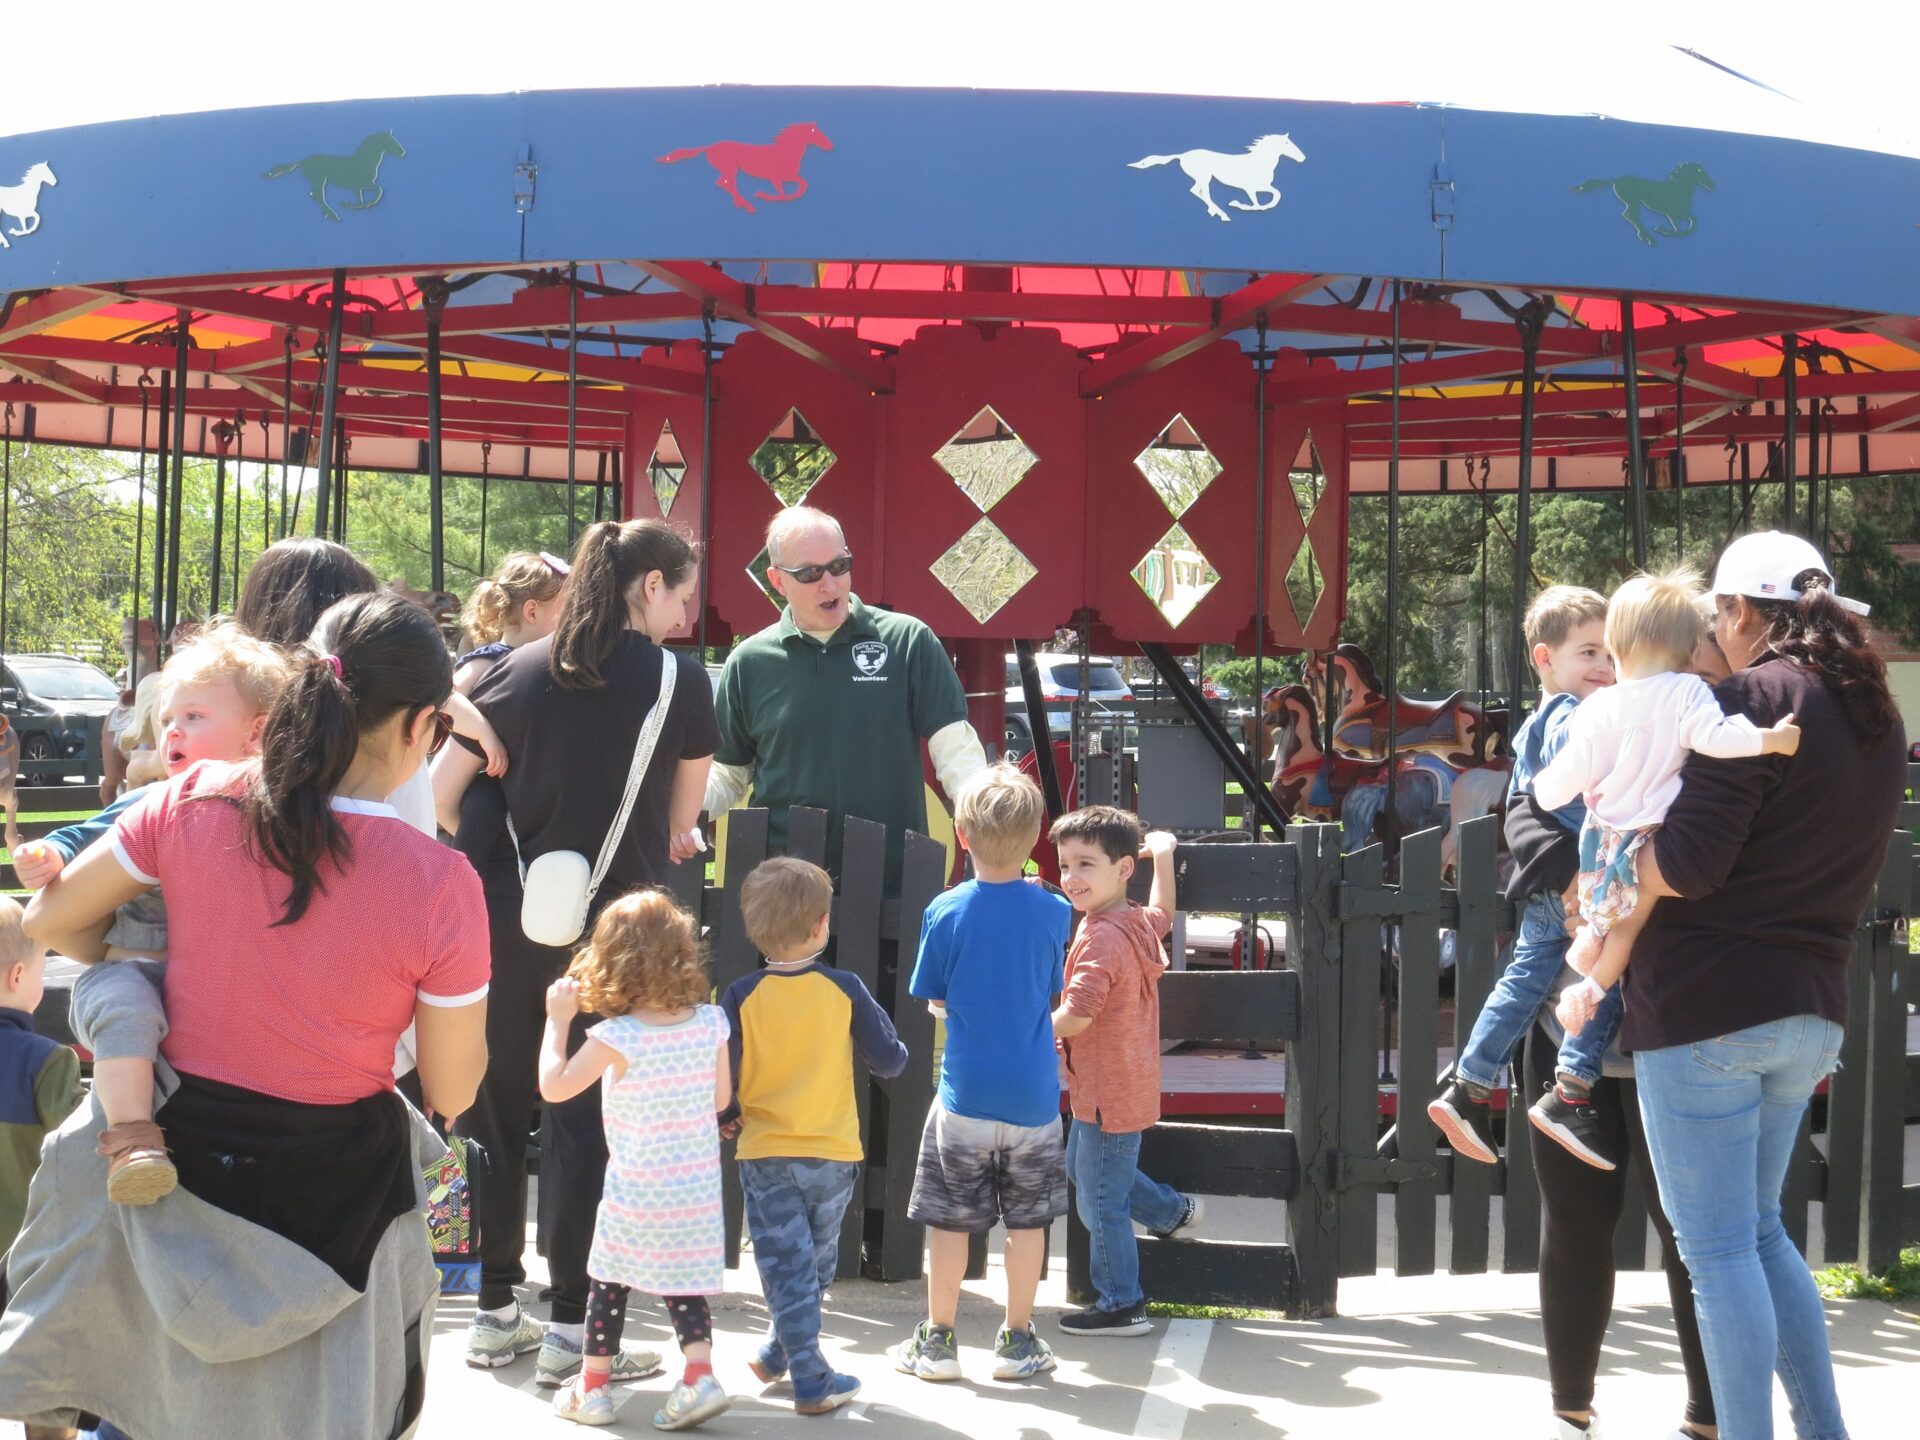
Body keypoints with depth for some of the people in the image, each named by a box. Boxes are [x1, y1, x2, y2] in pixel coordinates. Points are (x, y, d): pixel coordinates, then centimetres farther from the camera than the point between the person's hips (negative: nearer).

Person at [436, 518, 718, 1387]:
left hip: (505, 915, 3)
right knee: (584, 1120, 2)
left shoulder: (520, 672, 6)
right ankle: (570, 1329, 4)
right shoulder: (679, 680, -1)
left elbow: (440, 789, 0)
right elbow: (684, 816, 10)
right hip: (611, 924, -3)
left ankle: (494, 1314, 22)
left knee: (493, 1112, 13)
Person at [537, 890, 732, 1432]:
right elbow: (721, 1098, 4)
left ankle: (592, 1388, 21)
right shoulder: (709, 1023, -6)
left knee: (609, 1282, 12)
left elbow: (553, 1086, -12)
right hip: (698, 1190, 4)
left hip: (636, 1192, -3)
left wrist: (557, 1019, -3)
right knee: (683, 1283, 14)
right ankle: (699, 1376, -2)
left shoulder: (617, 1037, -19)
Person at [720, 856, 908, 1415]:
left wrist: (728, 1116, 9)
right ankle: (778, 1352, 33)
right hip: (834, 1155, 1)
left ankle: (810, 1379, -1)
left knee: (786, 1266, 3)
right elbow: (889, 1061, -3)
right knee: (816, 1263, 20)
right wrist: (895, 1047, 19)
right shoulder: (844, 990, -6)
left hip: (764, 1153, -1)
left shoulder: (741, 996, -9)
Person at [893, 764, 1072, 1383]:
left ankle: (938, 1341, 18)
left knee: (951, 1220, 10)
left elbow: (934, 1001, 0)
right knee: (1027, 1219, 13)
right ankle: (1017, 1341, 20)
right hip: (1033, 1094, 1)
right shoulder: (1054, 912, -7)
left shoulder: (945, 913, -11)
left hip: (965, 1093, -1)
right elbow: (1052, 997, 5)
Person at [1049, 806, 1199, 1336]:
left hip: (1108, 1096, -10)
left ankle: (1121, 1306, 15)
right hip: (1129, 1087, 10)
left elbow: (1075, 1018, -30)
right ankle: (1173, 1210, 43)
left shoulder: (1102, 939, -27)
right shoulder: (1139, 923, 1)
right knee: (1082, 1166, 30)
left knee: (1100, 1203, 3)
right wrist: (1162, 853, 36)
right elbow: (1164, 912, 27)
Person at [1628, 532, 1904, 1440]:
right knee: (1760, 1231, 21)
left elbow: (1686, 866, -20)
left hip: (1706, 1007, -8)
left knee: (1717, 1249, -1)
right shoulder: (1876, 718, 12)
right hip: (1812, 1008, 8)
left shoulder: (1754, 698, -13)